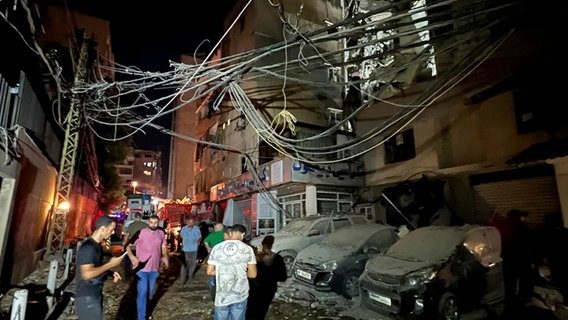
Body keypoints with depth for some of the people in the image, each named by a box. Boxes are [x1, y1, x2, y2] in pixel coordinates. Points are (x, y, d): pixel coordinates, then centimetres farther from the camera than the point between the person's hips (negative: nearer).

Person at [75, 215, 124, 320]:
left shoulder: (97, 246, 8)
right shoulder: (88, 247, -23)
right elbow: (87, 274, -31)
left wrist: (111, 273, 3)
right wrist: (110, 264, -22)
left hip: (95, 295, 9)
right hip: (87, 298, -9)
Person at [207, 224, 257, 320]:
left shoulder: (217, 248, -5)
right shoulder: (247, 249, -10)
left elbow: (209, 271, 0)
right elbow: (253, 274, -5)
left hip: (222, 297, 1)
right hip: (240, 296, -1)